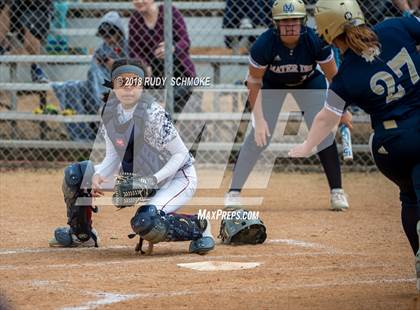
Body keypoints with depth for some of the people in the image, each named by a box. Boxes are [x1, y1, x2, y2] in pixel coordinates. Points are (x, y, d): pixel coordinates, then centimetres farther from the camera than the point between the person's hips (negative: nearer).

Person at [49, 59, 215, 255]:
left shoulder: (152, 114, -26)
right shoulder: (110, 112, -6)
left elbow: (181, 155, -20)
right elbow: (113, 157, 0)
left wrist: (153, 179, -31)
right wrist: (98, 176, -21)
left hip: (176, 177, -7)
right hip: (135, 175, 7)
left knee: (144, 222, -35)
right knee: (75, 174, 3)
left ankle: (198, 226, -7)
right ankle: (81, 234, 25)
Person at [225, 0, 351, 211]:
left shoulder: (315, 41, -31)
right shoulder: (264, 44, -34)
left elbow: (333, 77, -16)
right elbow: (254, 81, -21)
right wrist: (258, 119, -24)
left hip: (309, 83, 1)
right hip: (273, 84, -1)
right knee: (259, 135, -14)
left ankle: (337, 192, 1)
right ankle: (234, 192, -5)